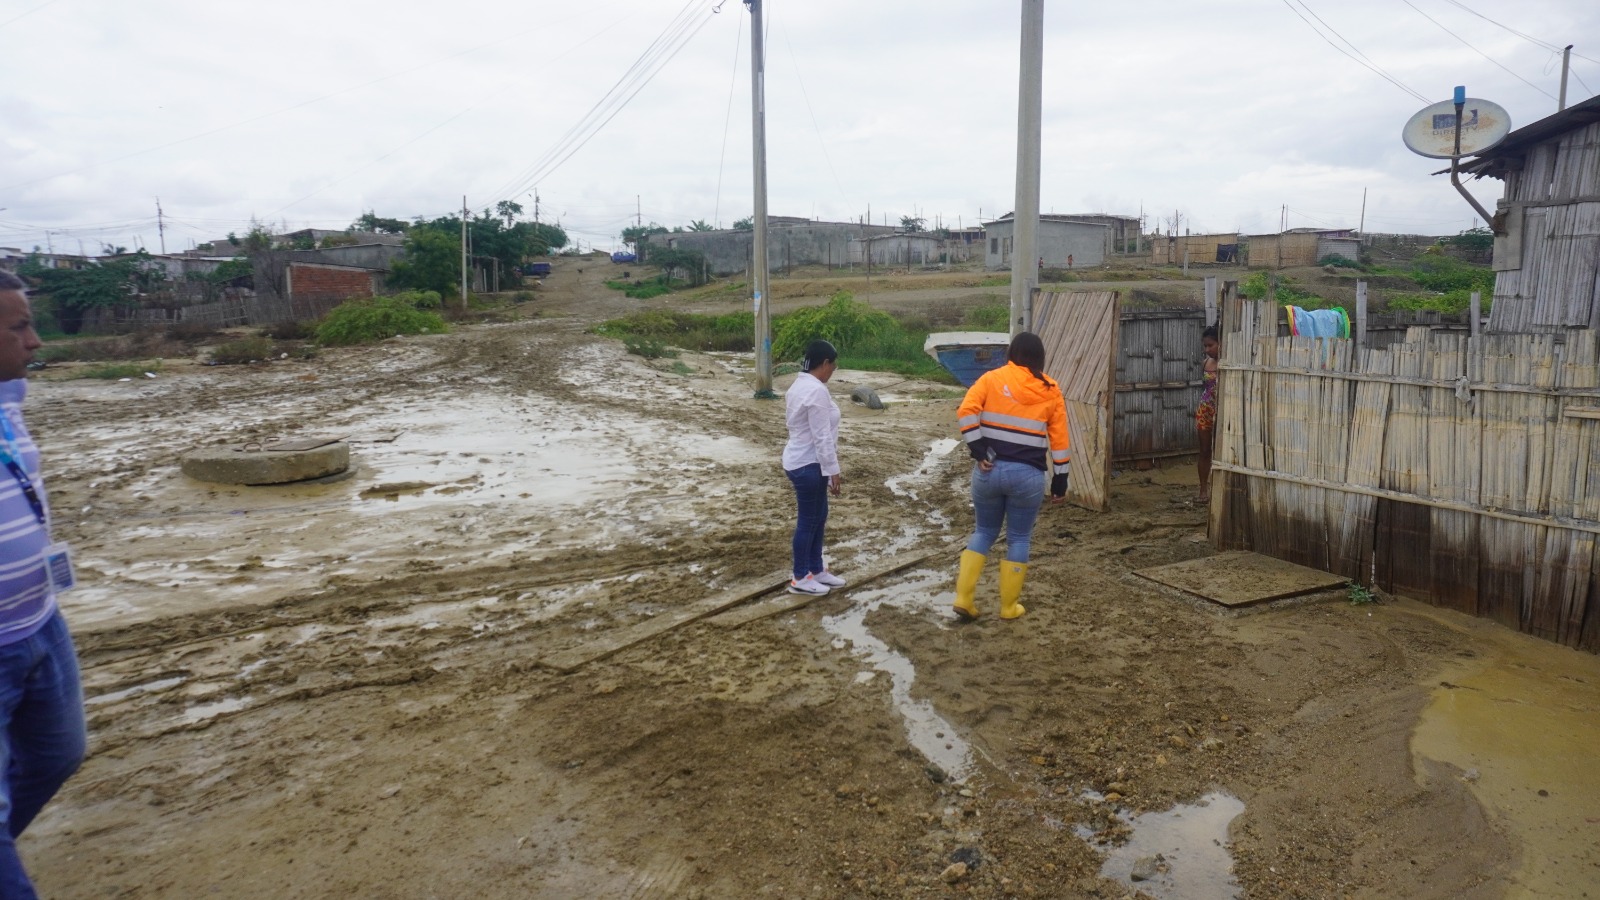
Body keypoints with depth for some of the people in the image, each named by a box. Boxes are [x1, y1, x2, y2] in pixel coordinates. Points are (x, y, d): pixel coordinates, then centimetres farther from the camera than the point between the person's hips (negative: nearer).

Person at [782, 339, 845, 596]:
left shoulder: (801, 385, 10)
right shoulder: (816, 390, -22)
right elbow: (822, 437, -23)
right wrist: (833, 470, -17)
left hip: (803, 461, 10)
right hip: (808, 465, -10)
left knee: (819, 516, 18)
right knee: (808, 519, 2)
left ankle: (816, 570, 30)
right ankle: (800, 578, 14)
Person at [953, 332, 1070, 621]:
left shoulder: (992, 378, 2)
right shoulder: (1050, 389, 4)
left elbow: (965, 412, -12)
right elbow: (1059, 439, 5)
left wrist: (978, 450, -8)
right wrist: (1060, 480, 10)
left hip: (990, 470, 1)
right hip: (1028, 475, -1)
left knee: (984, 532, 18)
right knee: (1019, 539, 14)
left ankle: (963, 598, 12)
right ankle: (1009, 606, 22)